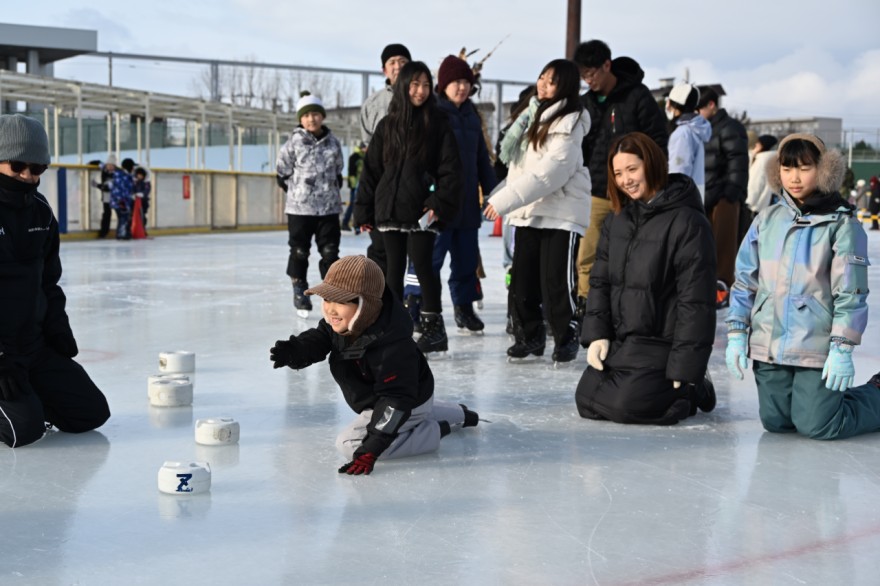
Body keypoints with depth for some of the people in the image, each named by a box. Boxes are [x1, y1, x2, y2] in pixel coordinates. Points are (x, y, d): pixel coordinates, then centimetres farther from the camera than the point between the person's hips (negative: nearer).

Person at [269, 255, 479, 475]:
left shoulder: (393, 349, -42)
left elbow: (396, 401, -39)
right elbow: (318, 340, -5)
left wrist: (371, 449, -41)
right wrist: (293, 351, -29)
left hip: (409, 404, -9)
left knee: (350, 445, -17)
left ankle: (434, 432, -9)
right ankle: (460, 415, 45)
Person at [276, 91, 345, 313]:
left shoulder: (333, 143, 4)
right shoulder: (293, 143, -5)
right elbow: (283, 171, 2)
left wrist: (332, 189, 7)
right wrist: (296, 191, 4)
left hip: (329, 207, 2)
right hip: (299, 207, -2)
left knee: (330, 251, 6)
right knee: (299, 250, 6)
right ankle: (299, 290, 17)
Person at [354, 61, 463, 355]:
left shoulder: (438, 124, 0)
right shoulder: (387, 125, 10)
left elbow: (450, 168, -4)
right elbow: (371, 169, 10)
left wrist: (439, 204, -15)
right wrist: (364, 210, 6)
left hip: (421, 211, -4)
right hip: (390, 209, 4)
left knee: (422, 264, -7)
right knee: (394, 267, 9)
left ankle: (433, 326, 3)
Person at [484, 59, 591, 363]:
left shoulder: (569, 123, -12)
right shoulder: (533, 113, 13)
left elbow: (549, 172, -21)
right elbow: (510, 153, 25)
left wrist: (505, 199, -23)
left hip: (561, 212, -7)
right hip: (527, 212, 7)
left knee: (556, 281, -6)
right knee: (522, 280, 6)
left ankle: (566, 338, 9)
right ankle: (529, 335, 18)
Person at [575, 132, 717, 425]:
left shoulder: (688, 222, -16)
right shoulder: (616, 220, 8)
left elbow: (695, 300, -17)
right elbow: (600, 281, 13)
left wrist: (685, 367, -18)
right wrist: (597, 334, 0)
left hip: (659, 345, -7)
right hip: (617, 341, 8)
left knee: (625, 406, -20)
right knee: (586, 401, 1)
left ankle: (692, 391, 7)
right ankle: (659, 389, 20)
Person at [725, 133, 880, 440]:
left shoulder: (842, 224, -6)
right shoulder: (767, 220, 8)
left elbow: (850, 293, -8)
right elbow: (745, 281, 11)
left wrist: (842, 349, -12)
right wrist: (736, 333, 5)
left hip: (817, 350, -5)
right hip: (768, 347, 5)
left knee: (818, 426, -7)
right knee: (775, 422, 8)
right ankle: (829, 399, 33)